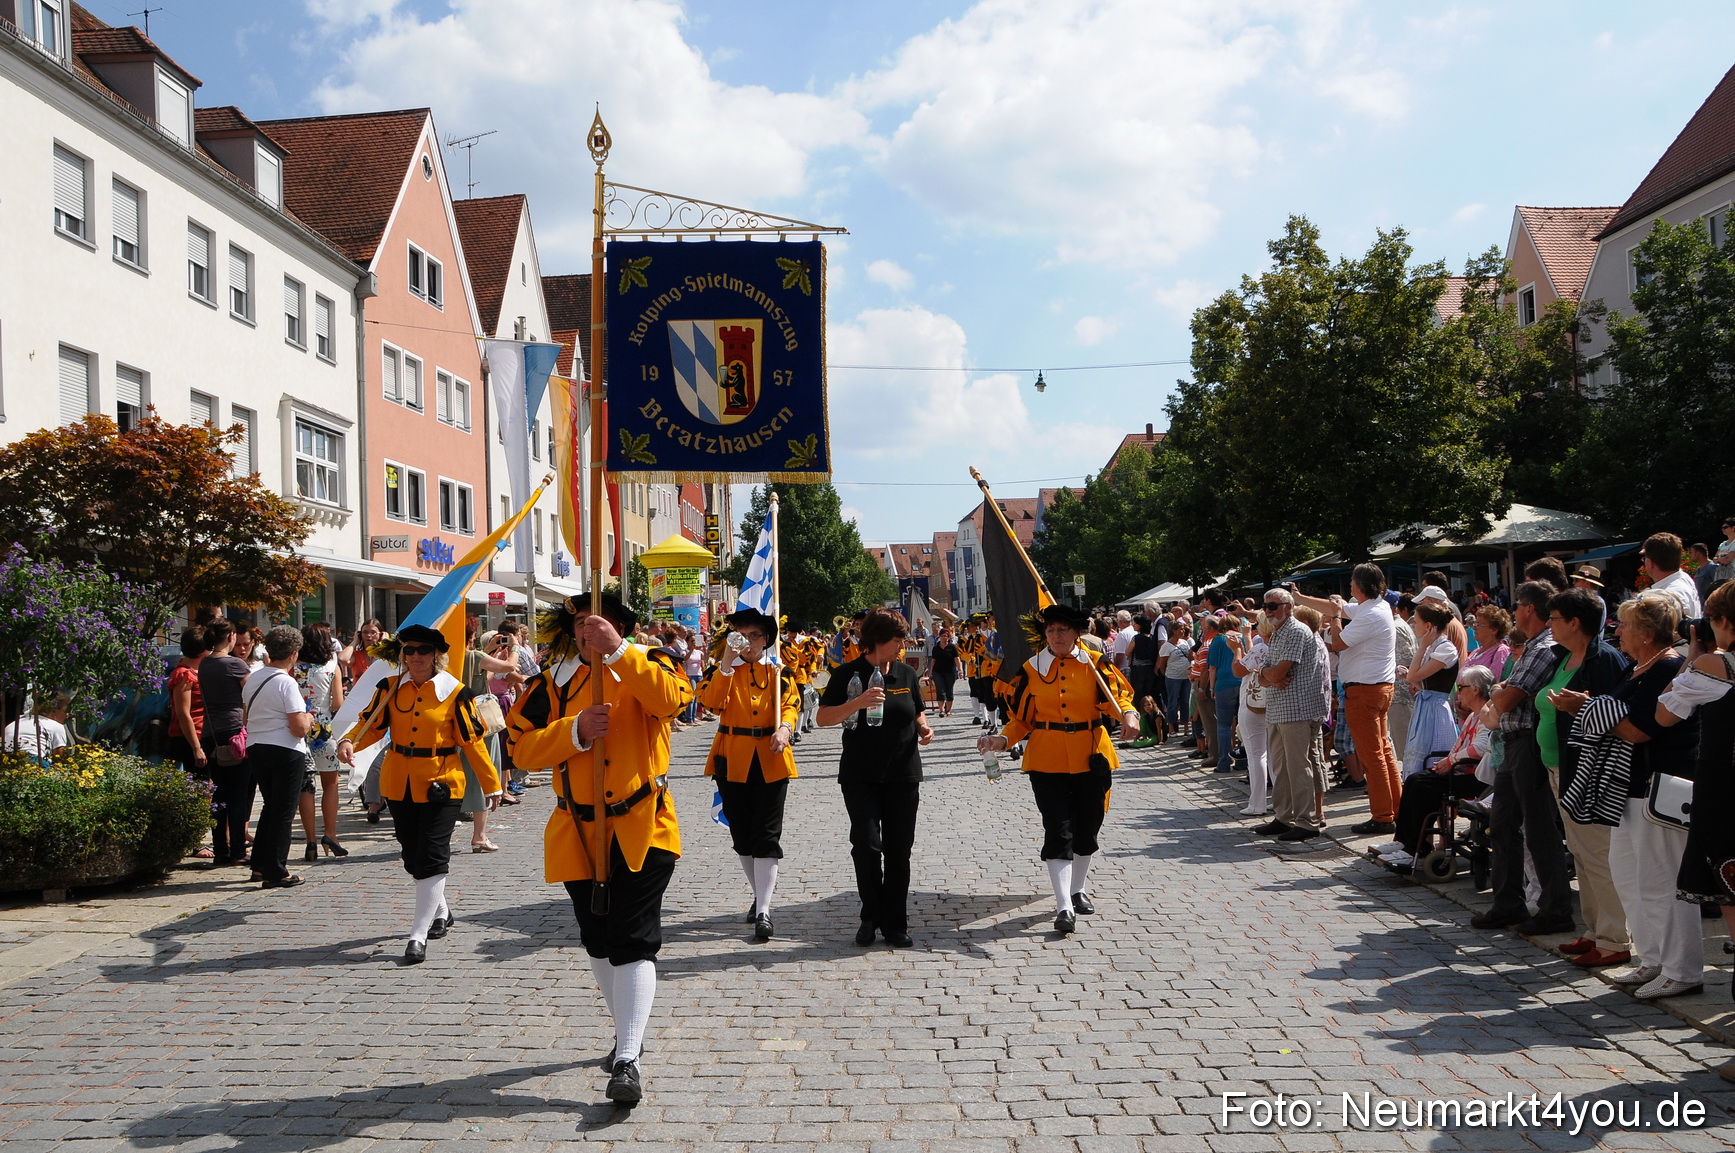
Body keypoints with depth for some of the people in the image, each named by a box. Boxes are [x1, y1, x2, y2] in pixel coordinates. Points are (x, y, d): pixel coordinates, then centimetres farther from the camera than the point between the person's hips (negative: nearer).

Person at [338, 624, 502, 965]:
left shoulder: (454, 692, -7)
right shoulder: (390, 688, 3)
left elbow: (472, 740, -3)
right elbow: (371, 724, 2)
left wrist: (491, 783, 1)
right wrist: (349, 742, -21)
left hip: (441, 786, -5)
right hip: (398, 786, 5)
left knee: (431, 859, -8)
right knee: (413, 857, 15)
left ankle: (418, 935, -5)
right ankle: (442, 911, 38)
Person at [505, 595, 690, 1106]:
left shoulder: (647, 665, -2)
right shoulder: (553, 682, 4)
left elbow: (671, 698, -26)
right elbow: (524, 748, -6)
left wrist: (617, 651, -34)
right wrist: (576, 730, -23)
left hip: (640, 830, -4)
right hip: (579, 832, 4)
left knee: (634, 940, -9)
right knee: (598, 939, 16)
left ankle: (628, 1061, -7)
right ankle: (627, 1033, 37)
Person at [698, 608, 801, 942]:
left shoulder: (779, 670, 5)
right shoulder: (722, 668, 3)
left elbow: (791, 704, -4)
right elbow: (711, 701, -14)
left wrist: (784, 729, -24)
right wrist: (727, 664, -23)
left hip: (770, 761, -1)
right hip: (732, 760, 1)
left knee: (767, 835, -6)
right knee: (741, 834, 10)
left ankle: (763, 911, -7)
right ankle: (761, 892, 30)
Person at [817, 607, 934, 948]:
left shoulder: (906, 674, 8)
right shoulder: (848, 673, -4)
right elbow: (823, 718, -9)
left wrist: (924, 729, -1)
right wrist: (858, 702, -23)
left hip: (903, 774, 3)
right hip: (860, 775, -3)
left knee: (898, 850, 5)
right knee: (866, 845, -11)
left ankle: (895, 923, 15)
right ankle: (871, 916, 10)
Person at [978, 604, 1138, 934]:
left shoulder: (1094, 664, 1)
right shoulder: (1032, 669, 1)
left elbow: (1116, 695, -9)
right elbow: (1022, 717, 4)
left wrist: (1128, 715, -30)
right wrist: (1002, 740, -12)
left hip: (1091, 757, 1)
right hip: (1047, 760, -1)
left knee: (1087, 828, 13)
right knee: (1058, 832, -7)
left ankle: (1077, 890, 34)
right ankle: (1064, 907, -8)